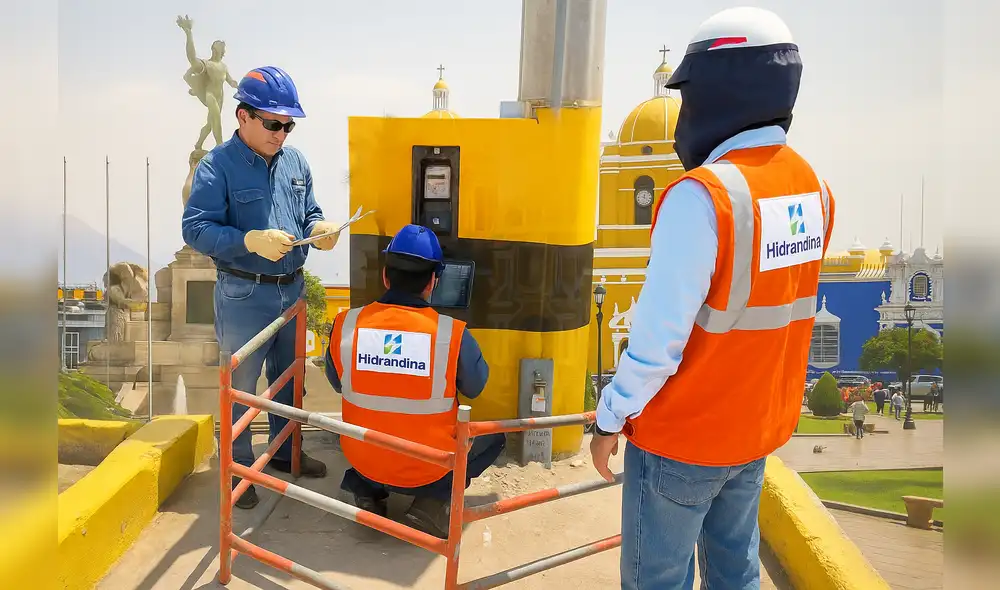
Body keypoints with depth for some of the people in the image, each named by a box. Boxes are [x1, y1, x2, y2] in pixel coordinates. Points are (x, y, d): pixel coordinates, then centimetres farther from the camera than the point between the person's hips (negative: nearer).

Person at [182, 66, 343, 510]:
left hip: (292, 289, 6)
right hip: (243, 294, -6)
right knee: (241, 384, 6)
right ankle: (238, 468, 24)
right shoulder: (218, 166, -13)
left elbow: (309, 213, 14)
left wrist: (319, 229, -9)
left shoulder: (295, 161, 6)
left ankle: (286, 452, 39)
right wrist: (252, 241, -32)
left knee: (289, 377, 19)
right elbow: (194, 229, -19)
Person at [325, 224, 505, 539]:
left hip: (361, 461, 3)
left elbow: (338, 384, 5)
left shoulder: (345, 325, -13)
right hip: (427, 470, -3)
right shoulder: (453, 333, -21)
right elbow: (475, 387, -2)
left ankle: (367, 493, 13)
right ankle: (432, 503, 3)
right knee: (494, 437, 22)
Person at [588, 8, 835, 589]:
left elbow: (660, 334, -24)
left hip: (682, 434, -7)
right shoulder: (813, 188, -1)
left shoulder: (703, 196, -24)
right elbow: (779, 301, 4)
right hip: (760, 428, 7)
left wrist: (611, 419, -11)